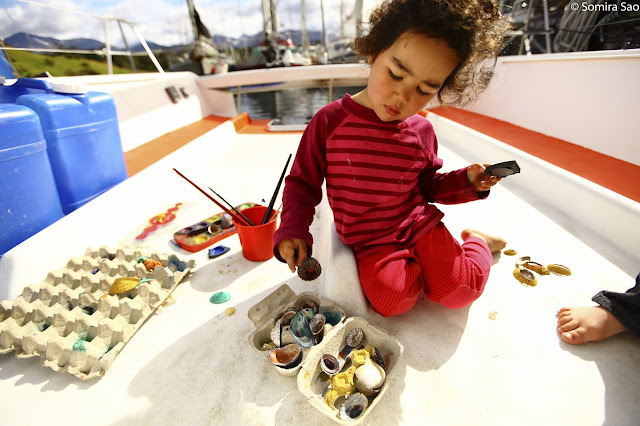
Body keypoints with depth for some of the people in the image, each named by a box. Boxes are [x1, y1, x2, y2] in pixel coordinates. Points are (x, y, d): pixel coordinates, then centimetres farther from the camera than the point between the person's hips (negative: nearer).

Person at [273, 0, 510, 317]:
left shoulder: (421, 131, -2)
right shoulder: (330, 121, -12)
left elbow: (429, 186, 13)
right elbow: (302, 183, -5)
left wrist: (467, 181, -5)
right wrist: (292, 231, -19)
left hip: (420, 225, 2)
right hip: (371, 243, -1)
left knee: (460, 292, -9)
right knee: (391, 298, -24)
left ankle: (476, 241, 24)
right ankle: (418, 265, 9)